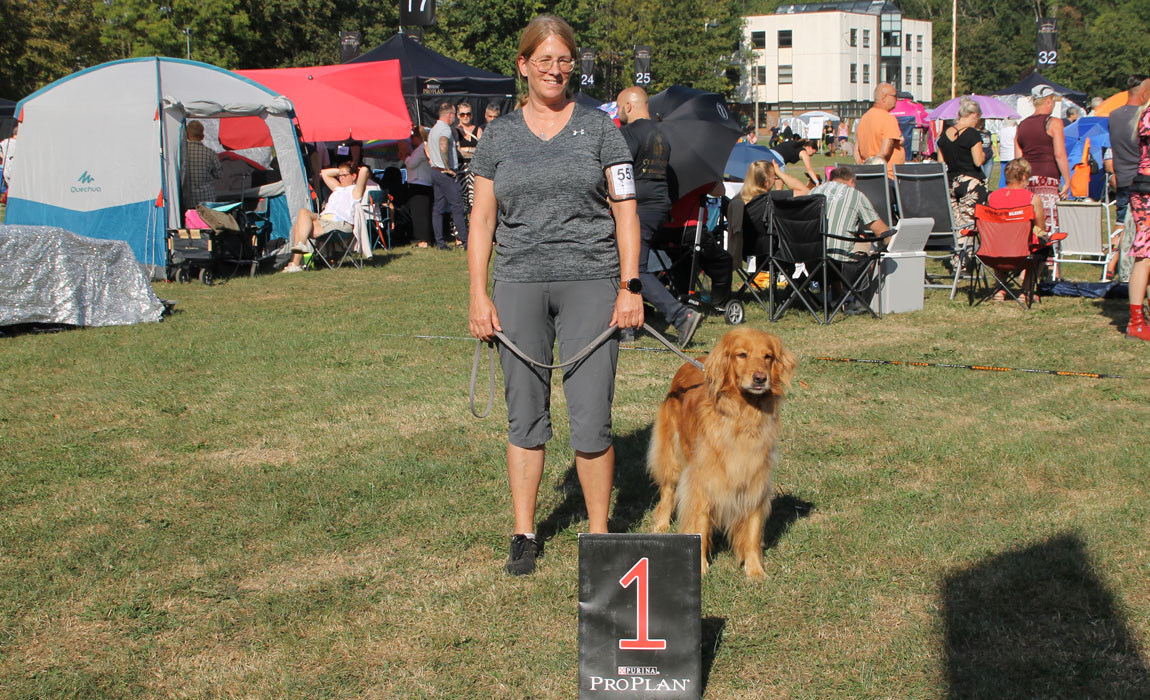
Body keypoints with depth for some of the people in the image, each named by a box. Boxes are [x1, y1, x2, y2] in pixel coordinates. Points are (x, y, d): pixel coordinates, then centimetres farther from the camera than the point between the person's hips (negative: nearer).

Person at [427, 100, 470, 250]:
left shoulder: (433, 129, 17)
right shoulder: (445, 129, -14)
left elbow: (428, 150, 26)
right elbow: (443, 148, -30)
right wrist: (448, 168, -24)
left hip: (435, 171, 10)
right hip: (445, 173, -10)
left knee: (438, 208, 8)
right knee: (458, 206, -7)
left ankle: (439, 242, 7)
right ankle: (465, 240, -8)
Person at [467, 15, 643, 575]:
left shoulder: (599, 128, 6)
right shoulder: (498, 136, 10)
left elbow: (625, 210, 4)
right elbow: (482, 218, 10)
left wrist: (630, 286, -5)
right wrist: (478, 296, 1)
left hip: (590, 282, -2)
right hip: (519, 284, 2)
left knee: (590, 418, -6)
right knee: (525, 415, 6)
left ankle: (599, 537, 8)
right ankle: (523, 535, 16)